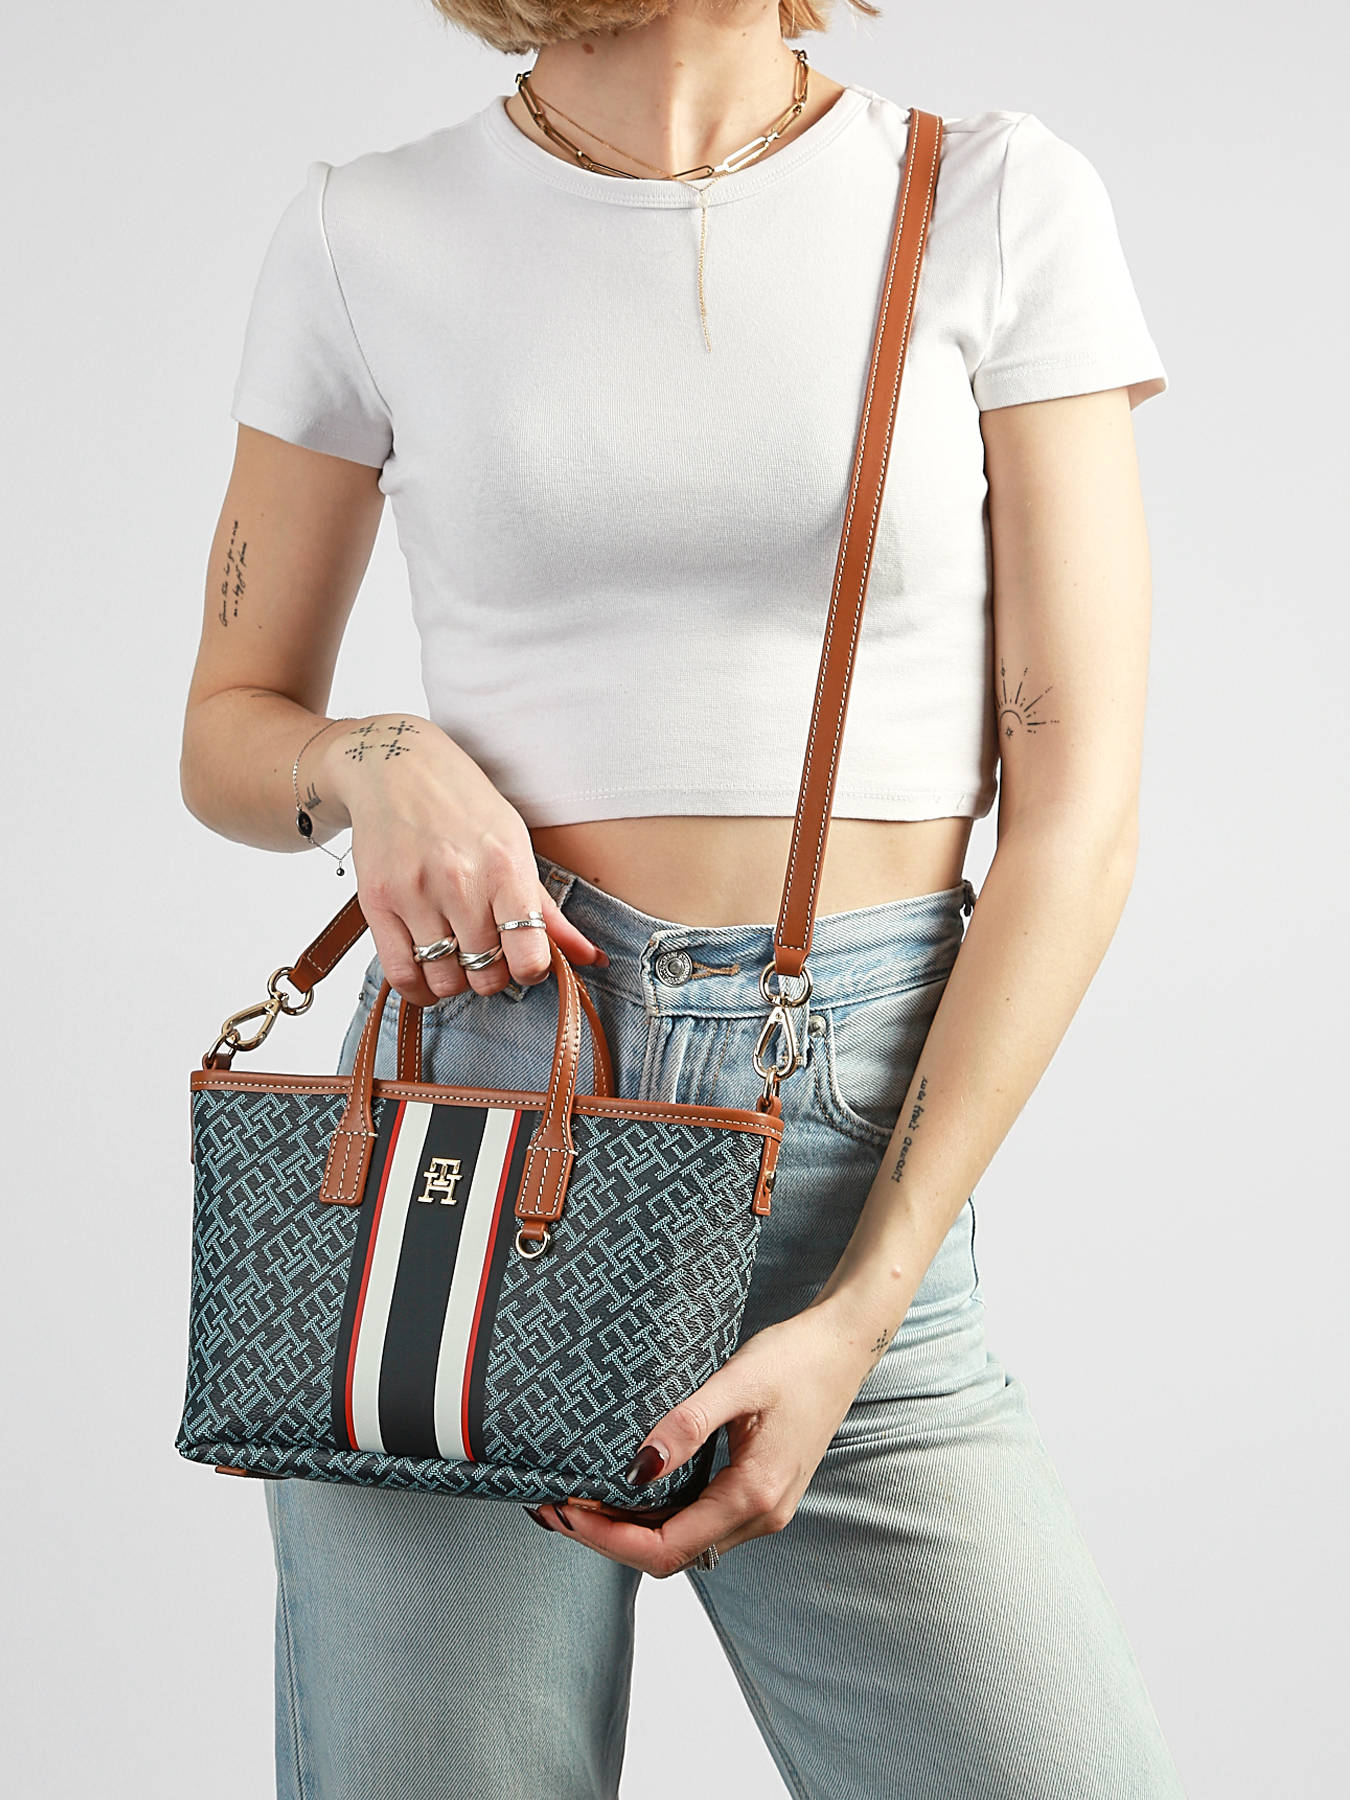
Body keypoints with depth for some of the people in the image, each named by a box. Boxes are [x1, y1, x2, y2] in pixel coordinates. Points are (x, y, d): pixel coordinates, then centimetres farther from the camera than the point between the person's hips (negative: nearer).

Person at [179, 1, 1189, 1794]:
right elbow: (230, 731, 16)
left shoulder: (999, 202, 2)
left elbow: (1077, 808, -2)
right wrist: (377, 760, -8)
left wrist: (863, 1311, -10)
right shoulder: (370, 237, 6)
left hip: (867, 1144, 0)